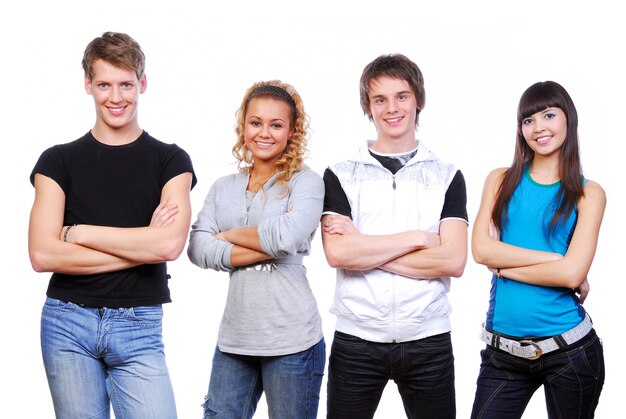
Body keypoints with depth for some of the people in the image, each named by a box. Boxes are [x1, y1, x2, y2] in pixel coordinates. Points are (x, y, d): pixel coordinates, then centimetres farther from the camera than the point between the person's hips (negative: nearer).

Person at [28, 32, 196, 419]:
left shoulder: (170, 160, 4)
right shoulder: (59, 161, 5)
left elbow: (170, 244, -12)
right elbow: (43, 255, -7)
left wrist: (77, 232, -7)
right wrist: (143, 246, -9)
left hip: (138, 328, -1)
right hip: (68, 323, 1)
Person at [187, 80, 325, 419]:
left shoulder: (305, 182, -2)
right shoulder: (223, 187, 11)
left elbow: (287, 236, -20)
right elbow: (198, 249, -3)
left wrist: (228, 235, -3)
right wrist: (268, 247, -12)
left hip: (292, 339, -4)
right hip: (234, 339, 4)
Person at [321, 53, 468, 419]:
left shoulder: (447, 177, 5)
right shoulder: (340, 176, 4)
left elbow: (453, 261, -8)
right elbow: (337, 253, -11)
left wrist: (364, 248, -10)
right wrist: (418, 238, -10)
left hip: (428, 341, 0)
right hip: (356, 341, 0)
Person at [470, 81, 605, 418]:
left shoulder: (588, 194, -1)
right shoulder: (501, 180, 6)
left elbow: (572, 273, -13)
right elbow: (481, 249, -8)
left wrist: (503, 266, -8)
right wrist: (555, 259, -13)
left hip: (570, 349, -1)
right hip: (503, 352, 2)